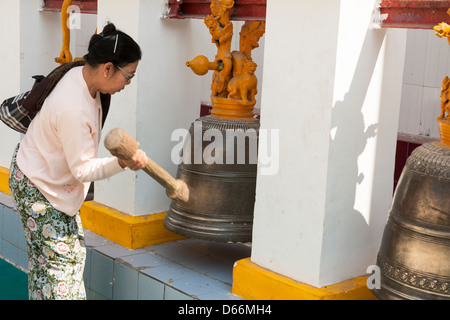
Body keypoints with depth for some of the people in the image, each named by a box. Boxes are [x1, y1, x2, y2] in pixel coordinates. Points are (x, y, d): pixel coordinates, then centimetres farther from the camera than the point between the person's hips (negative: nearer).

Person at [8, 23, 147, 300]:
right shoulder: (73, 110, -36)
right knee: (59, 258, -2)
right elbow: (83, 170, -28)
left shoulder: (81, 75, -6)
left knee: (74, 250, 15)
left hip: (56, 179, 9)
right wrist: (122, 162, -41)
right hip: (37, 187, -9)